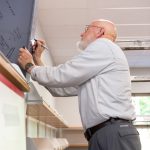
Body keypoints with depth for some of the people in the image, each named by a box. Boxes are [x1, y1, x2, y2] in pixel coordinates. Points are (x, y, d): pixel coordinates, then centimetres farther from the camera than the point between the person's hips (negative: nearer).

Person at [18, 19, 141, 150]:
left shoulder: (103, 46, -3)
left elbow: (62, 75, -7)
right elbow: (61, 89, 27)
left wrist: (30, 66, 9)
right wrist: (37, 60, 27)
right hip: (104, 135, 9)